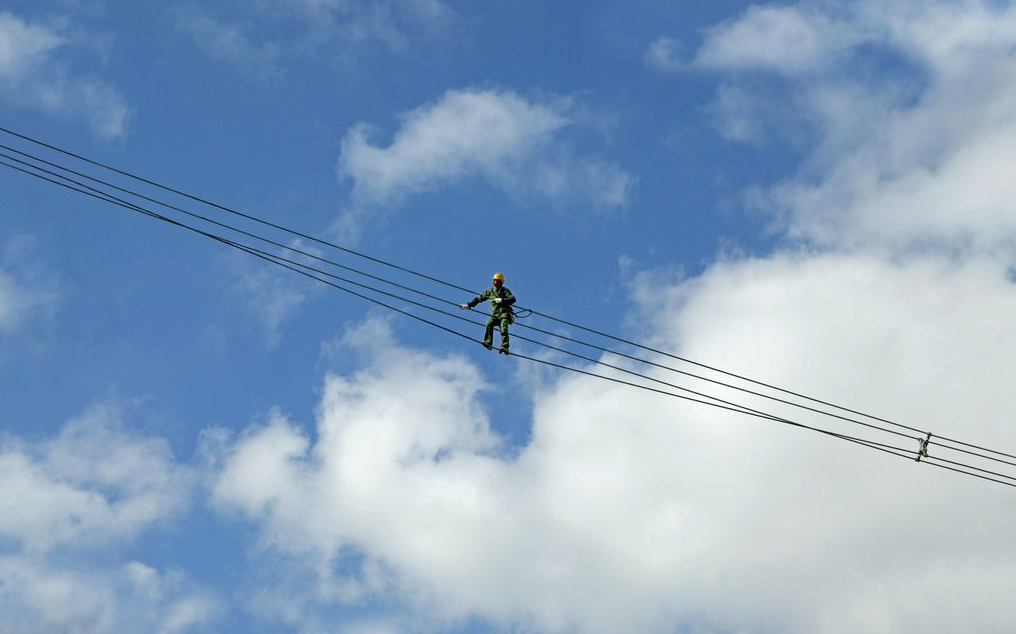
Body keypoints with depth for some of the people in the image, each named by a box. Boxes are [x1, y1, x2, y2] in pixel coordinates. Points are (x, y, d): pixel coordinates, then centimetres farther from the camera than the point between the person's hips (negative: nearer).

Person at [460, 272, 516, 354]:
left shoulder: (505, 290, 5)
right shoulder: (490, 291, 17)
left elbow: (513, 299, -10)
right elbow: (479, 298, 20)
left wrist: (502, 300, -22)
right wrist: (468, 305, 16)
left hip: (504, 313, -4)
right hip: (495, 314, 4)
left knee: (503, 329, -25)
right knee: (489, 323, -26)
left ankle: (504, 347, -37)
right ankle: (488, 343, -32)